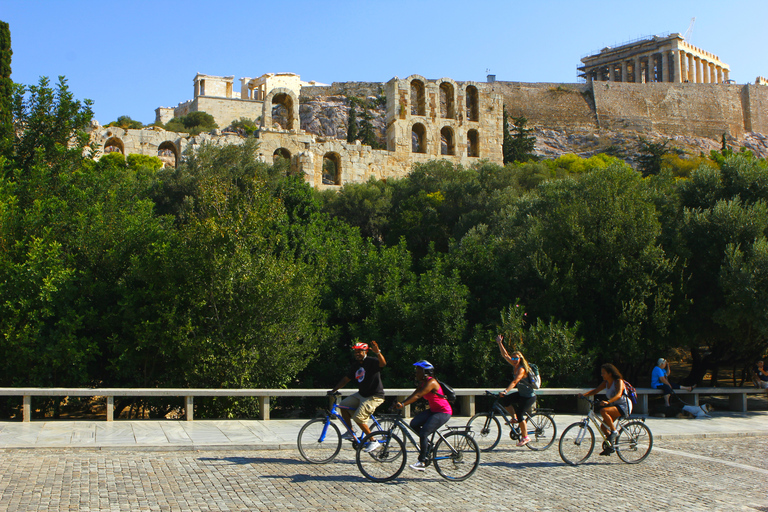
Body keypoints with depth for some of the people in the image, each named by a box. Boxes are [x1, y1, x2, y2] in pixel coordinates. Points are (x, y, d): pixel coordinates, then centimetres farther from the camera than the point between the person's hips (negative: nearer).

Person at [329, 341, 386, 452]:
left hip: (374, 396, -9)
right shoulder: (355, 365, 7)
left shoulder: (372, 362, -16)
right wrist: (334, 390, 10)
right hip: (361, 394, 9)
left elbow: (383, 363, -37)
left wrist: (377, 352, -56)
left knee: (358, 417, -19)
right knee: (344, 405, 5)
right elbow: (346, 378, 16)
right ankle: (351, 432, 16)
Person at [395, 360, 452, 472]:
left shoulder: (431, 382, -21)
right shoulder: (422, 383, 8)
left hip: (443, 412, -9)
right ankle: (427, 443, 14)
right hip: (433, 410, 9)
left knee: (423, 433, -18)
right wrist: (400, 403, -12)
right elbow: (413, 395, 1)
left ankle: (422, 462, -12)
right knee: (414, 424, -6)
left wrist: (403, 404, -37)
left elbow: (417, 396, -30)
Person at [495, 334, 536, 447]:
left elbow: (514, 382, -36)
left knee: (520, 415, -12)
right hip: (521, 394, 8)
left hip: (529, 397, -8)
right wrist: (500, 343, -5)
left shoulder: (522, 369, -23)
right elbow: (505, 355, 3)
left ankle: (525, 437, 3)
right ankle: (514, 417, 10)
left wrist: (505, 391, -47)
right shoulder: (515, 366, 0)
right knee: (503, 400, -8)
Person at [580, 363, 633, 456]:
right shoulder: (606, 383, 6)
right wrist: (584, 395, -16)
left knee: (603, 411, -31)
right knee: (603, 426, 1)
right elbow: (595, 390, 1)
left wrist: (608, 402, -49)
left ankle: (614, 432, -18)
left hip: (623, 406, -9)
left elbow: (618, 394, -33)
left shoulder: (618, 381, -17)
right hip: (614, 406, 9)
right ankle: (609, 447, 19)